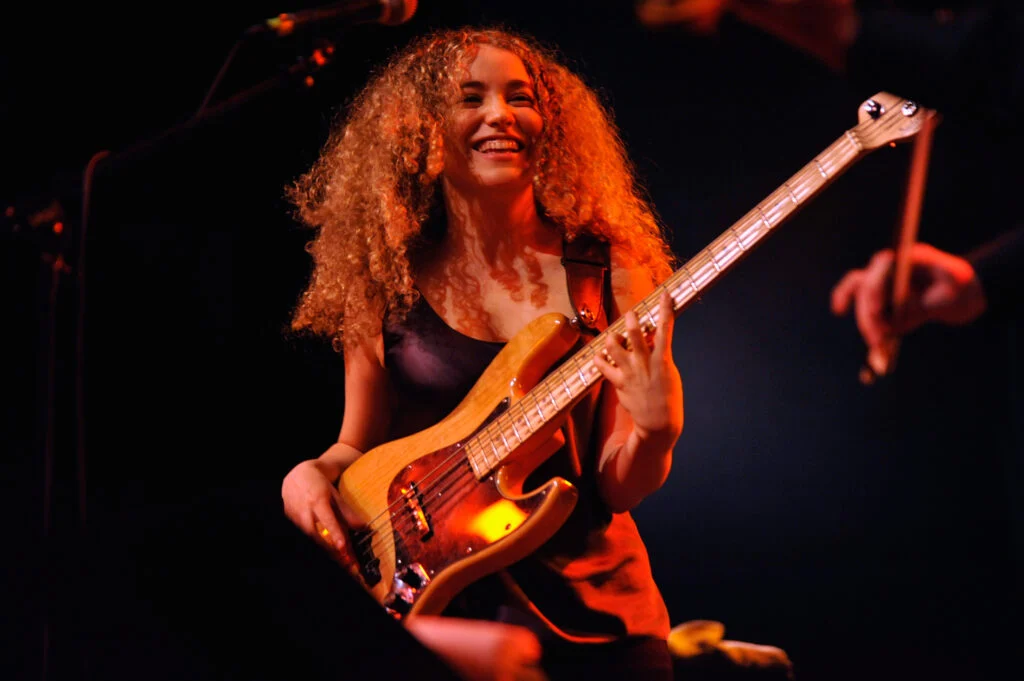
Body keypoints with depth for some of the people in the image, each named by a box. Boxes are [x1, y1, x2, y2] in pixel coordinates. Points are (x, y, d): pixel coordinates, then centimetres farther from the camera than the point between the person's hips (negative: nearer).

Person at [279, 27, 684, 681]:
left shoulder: (609, 271, -5)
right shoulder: (386, 282, -3)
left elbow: (616, 487, -6)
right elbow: (360, 447, 9)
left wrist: (653, 429, -25)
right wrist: (311, 474, -10)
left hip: (589, 614, -1)